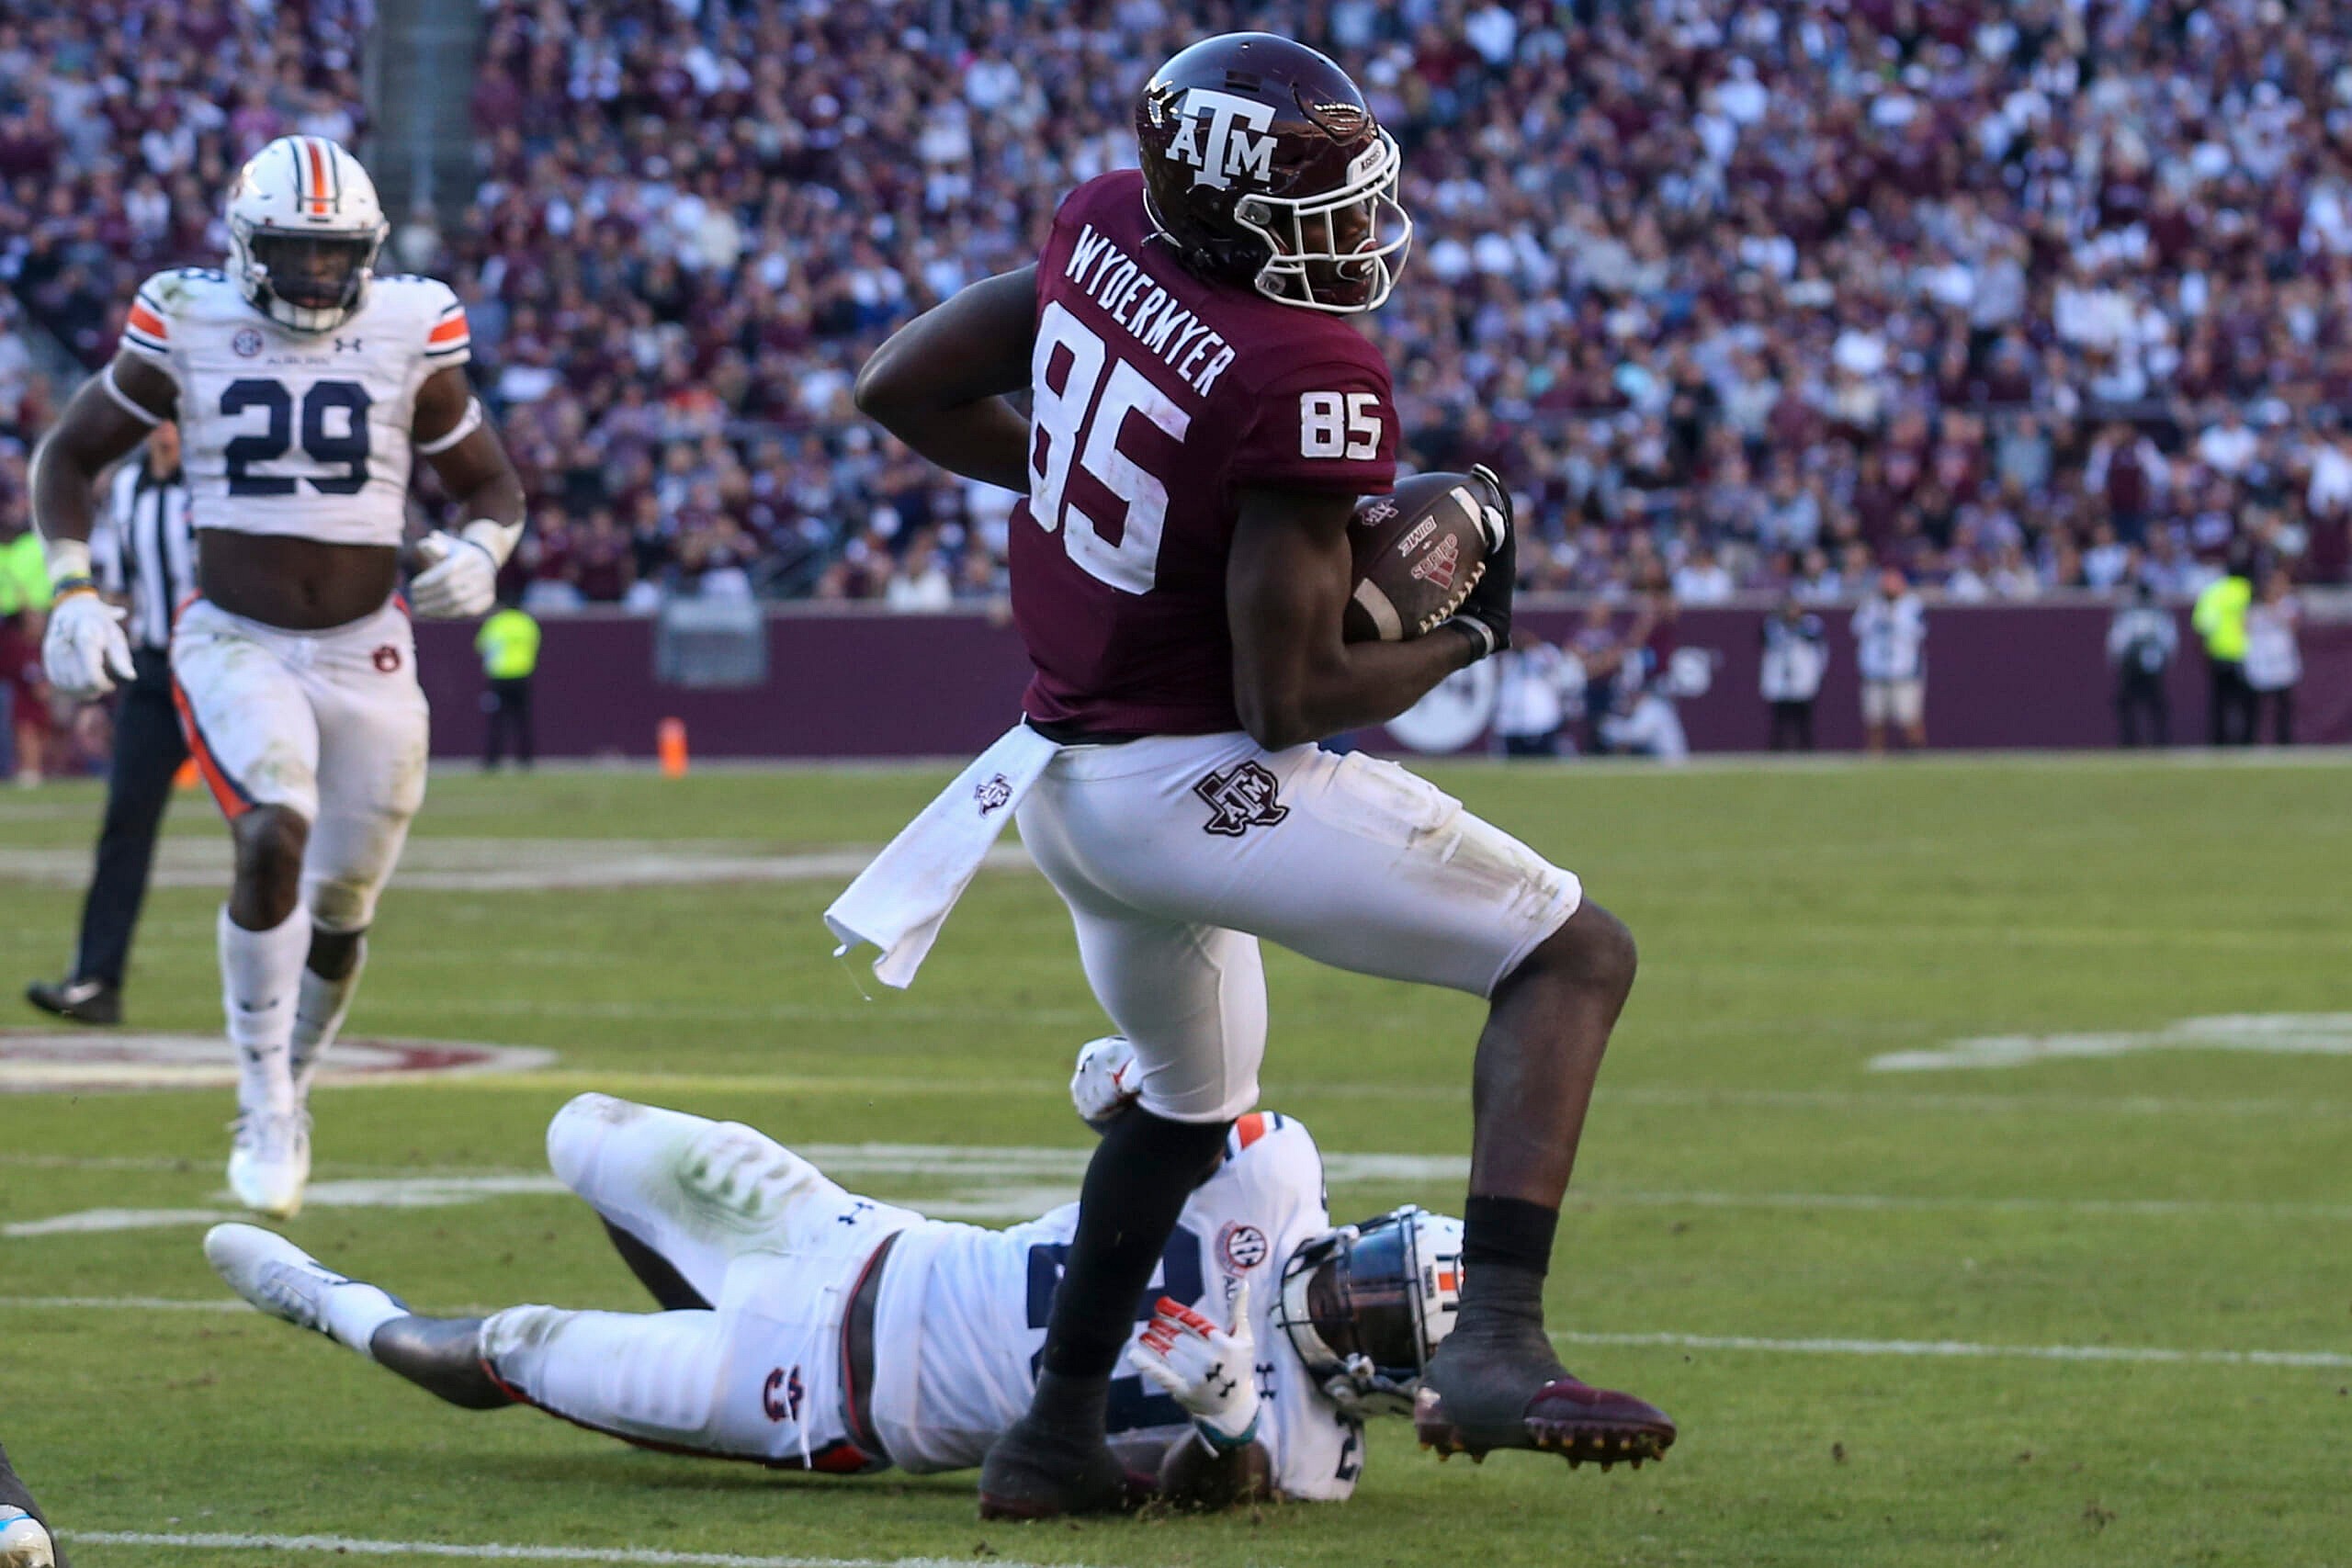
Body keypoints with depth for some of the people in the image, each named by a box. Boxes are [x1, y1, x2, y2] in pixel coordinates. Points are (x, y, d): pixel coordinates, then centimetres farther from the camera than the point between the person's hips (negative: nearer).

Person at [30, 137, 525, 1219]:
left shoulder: (408, 336, -4)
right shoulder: (187, 329, -6)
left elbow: (493, 485, 8)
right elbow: (69, 454, 6)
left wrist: (479, 551, -15)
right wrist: (74, 591, -7)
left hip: (366, 653, 2)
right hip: (233, 643, -2)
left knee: (340, 908, 10)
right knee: (274, 838, -27)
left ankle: (287, 1093, 36)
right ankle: (264, 1112, -15)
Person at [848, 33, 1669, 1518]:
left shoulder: (1106, 230, -2)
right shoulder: (1309, 384, -23)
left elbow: (906, 389, 12)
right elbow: (1287, 698, -19)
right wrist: (1466, 632, -3)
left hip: (1063, 774, 8)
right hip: (1203, 783, -8)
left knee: (1192, 1095, 33)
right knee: (1576, 954, -3)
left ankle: (1056, 1433, 37)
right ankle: (1493, 1347, -20)